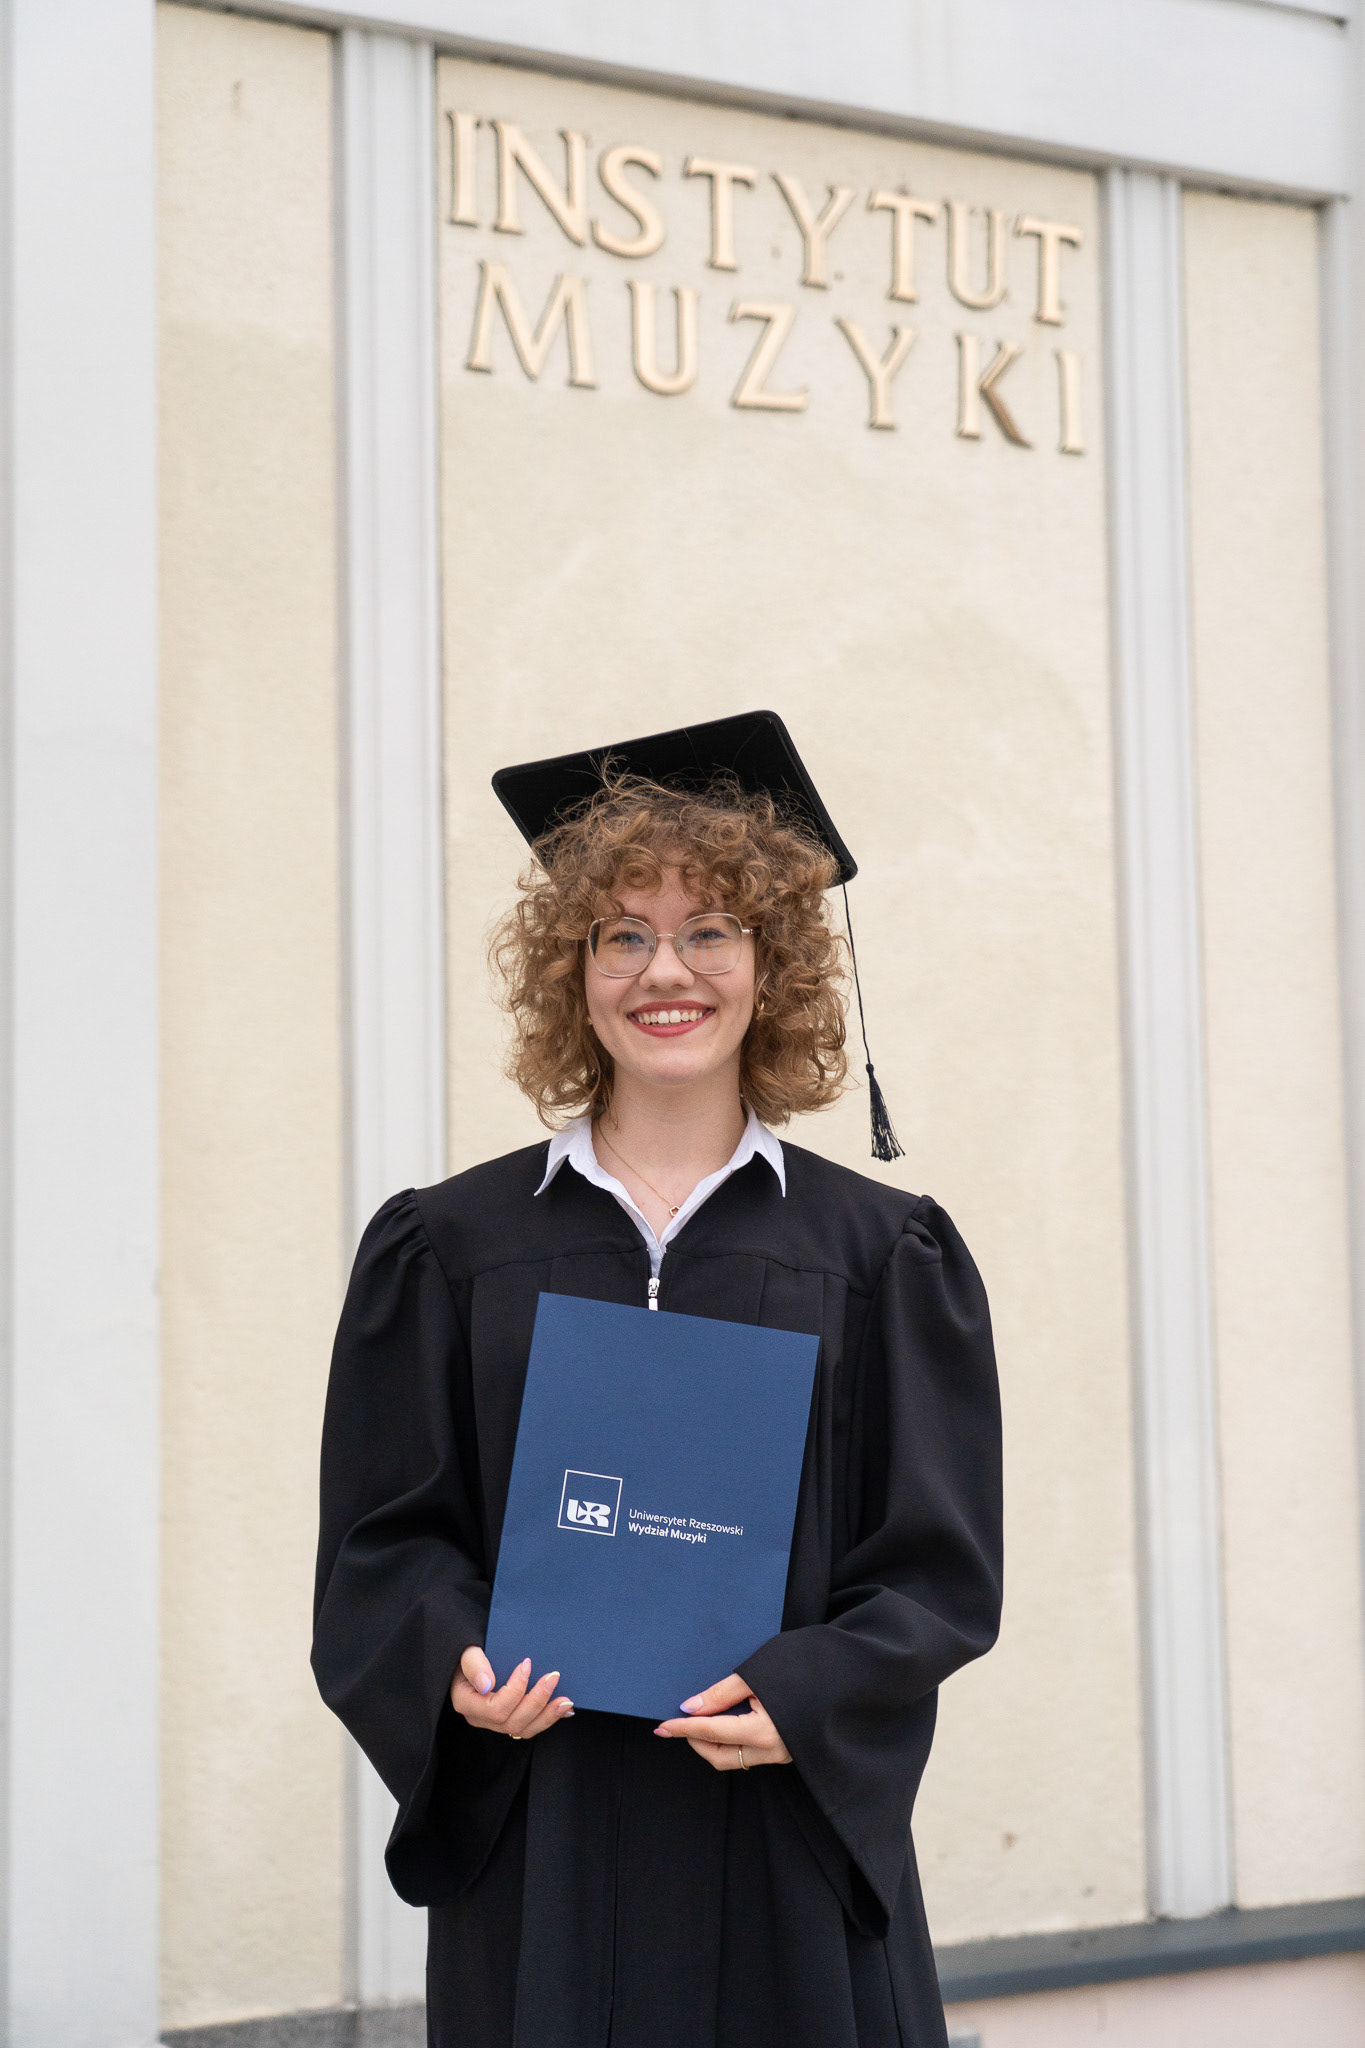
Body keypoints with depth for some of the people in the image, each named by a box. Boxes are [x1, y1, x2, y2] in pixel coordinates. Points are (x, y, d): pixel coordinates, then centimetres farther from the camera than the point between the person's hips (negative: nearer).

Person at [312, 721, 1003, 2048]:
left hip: (789, 1850, 0)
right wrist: (458, 1661, -16)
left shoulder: (880, 1258, 5)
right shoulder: (451, 1248, 6)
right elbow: (385, 1537, 4)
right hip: (538, 1850, 0)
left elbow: (939, 1559, 1)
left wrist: (805, 1693, -16)